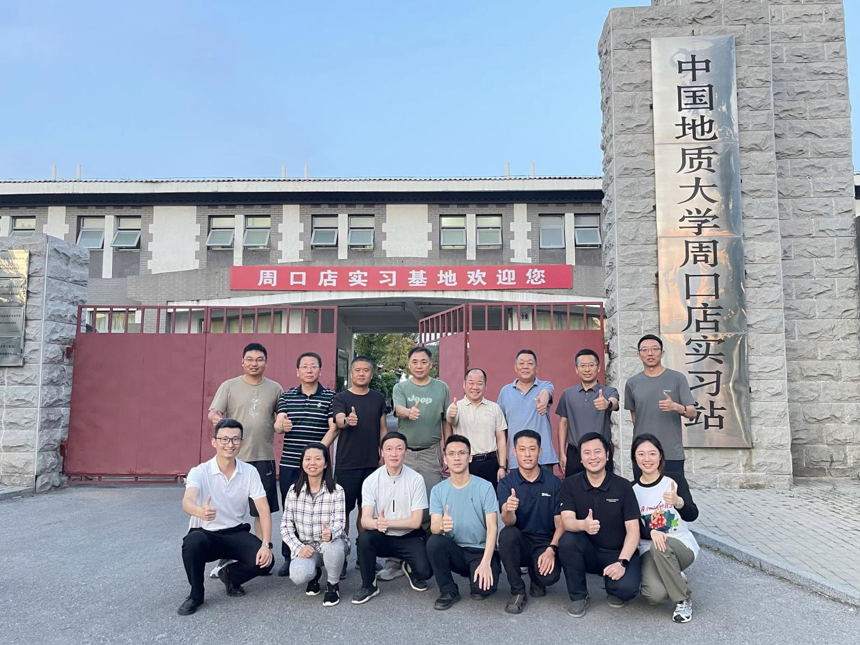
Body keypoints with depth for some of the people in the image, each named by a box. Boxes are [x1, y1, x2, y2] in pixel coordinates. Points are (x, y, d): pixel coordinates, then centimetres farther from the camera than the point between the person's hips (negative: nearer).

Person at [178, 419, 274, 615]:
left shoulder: (250, 472, -7)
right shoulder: (199, 472, -15)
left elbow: (263, 509, -10)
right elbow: (187, 501, -34)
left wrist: (266, 544, -24)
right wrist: (201, 512, -59)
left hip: (236, 533, 2)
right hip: (205, 533, -2)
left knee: (265, 561, -23)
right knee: (193, 541, -37)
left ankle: (229, 575, 12)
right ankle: (196, 595, -8)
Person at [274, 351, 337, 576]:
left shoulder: (330, 397, 1)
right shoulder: (287, 396, 9)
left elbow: (333, 428, -6)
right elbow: (277, 424, 0)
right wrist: (281, 426, -24)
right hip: (289, 464, 3)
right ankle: (288, 558, 20)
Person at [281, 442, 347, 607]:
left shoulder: (336, 490, -8)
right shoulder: (294, 490, -2)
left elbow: (339, 523, -17)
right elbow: (285, 525, 0)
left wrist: (331, 533, -41)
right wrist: (298, 548, -15)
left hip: (331, 544, -1)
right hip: (305, 547, 1)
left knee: (332, 544, -37)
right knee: (298, 576, -30)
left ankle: (333, 585, -5)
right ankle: (314, 573, 11)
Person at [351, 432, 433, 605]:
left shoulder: (416, 479, -12)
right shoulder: (371, 481, -9)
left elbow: (416, 521, -13)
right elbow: (365, 520, -16)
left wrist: (386, 522, -25)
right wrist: (376, 524, -39)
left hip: (409, 537, -1)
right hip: (382, 538, 1)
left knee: (425, 571, -23)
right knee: (364, 538, -30)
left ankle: (410, 569, 15)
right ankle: (368, 586, -5)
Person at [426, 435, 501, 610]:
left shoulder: (485, 487, -8)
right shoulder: (438, 490, -1)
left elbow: (492, 527, -11)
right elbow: (434, 528, -9)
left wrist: (485, 562, -24)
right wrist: (441, 526, -35)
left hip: (481, 550, -2)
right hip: (455, 550, 2)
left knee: (482, 589, -28)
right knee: (433, 542, -28)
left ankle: (479, 574, 9)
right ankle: (449, 591, -5)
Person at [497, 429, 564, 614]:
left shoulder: (554, 482, -2)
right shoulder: (506, 483, -4)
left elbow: (560, 522, -3)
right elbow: (509, 522, -17)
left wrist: (551, 549, -20)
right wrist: (508, 511, -41)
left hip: (545, 542, 0)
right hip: (519, 543, 0)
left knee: (549, 576, -29)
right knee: (507, 534, -32)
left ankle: (536, 577, 11)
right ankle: (518, 592, -12)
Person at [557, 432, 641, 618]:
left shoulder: (623, 486, -8)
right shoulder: (570, 485, -6)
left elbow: (633, 529, -10)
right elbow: (567, 521, -17)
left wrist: (622, 562, -24)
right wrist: (583, 525, -41)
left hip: (618, 553, -1)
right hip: (588, 552, 1)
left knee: (626, 589, -30)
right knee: (567, 540, -30)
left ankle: (615, 589, 10)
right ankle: (579, 596, -7)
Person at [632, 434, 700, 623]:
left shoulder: (675, 482, -5)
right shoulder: (631, 489, 0)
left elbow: (692, 515, -18)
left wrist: (678, 502, -41)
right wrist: (651, 533, -24)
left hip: (681, 545, -1)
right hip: (648, 550, 1)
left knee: (661, 547, -37)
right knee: (655, 595, -28)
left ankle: (683, 600, -13)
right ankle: (676, 580, 10)